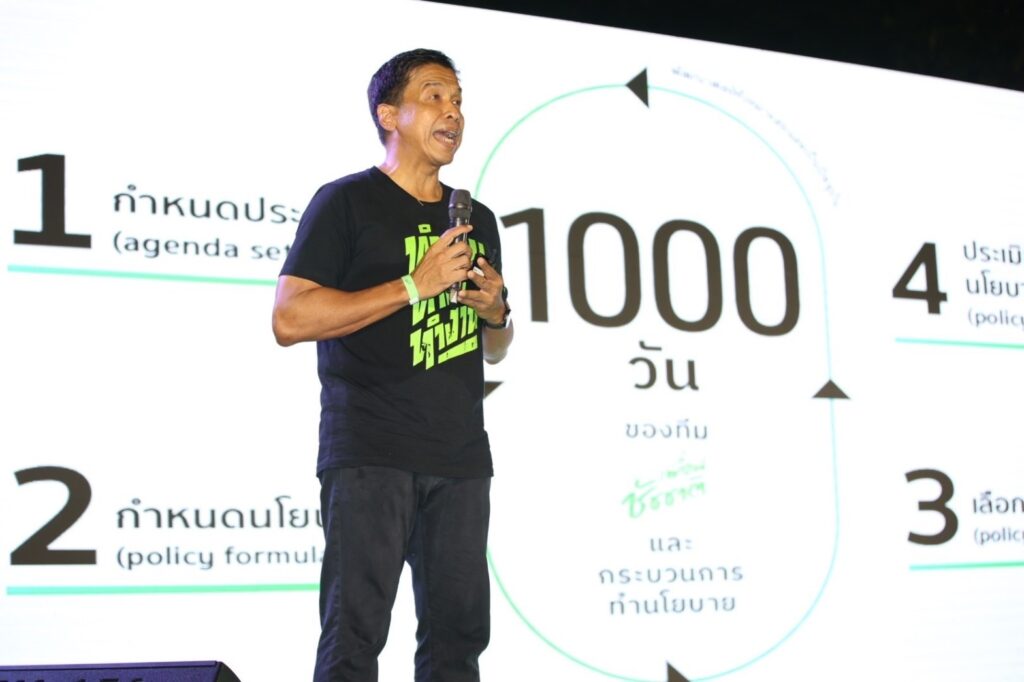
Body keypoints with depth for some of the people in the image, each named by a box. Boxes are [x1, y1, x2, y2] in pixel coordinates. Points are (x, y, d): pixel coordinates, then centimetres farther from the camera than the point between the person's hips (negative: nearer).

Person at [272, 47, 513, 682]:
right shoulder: (347, 202, 0)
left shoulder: (477, 220, 19)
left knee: (459, 630, 5)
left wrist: (496, 311, 3)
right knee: (355, 631, -8)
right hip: (370, 454, -6)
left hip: (462, 457, 6)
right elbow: (290, 320, -12)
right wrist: (414, 286, -14)